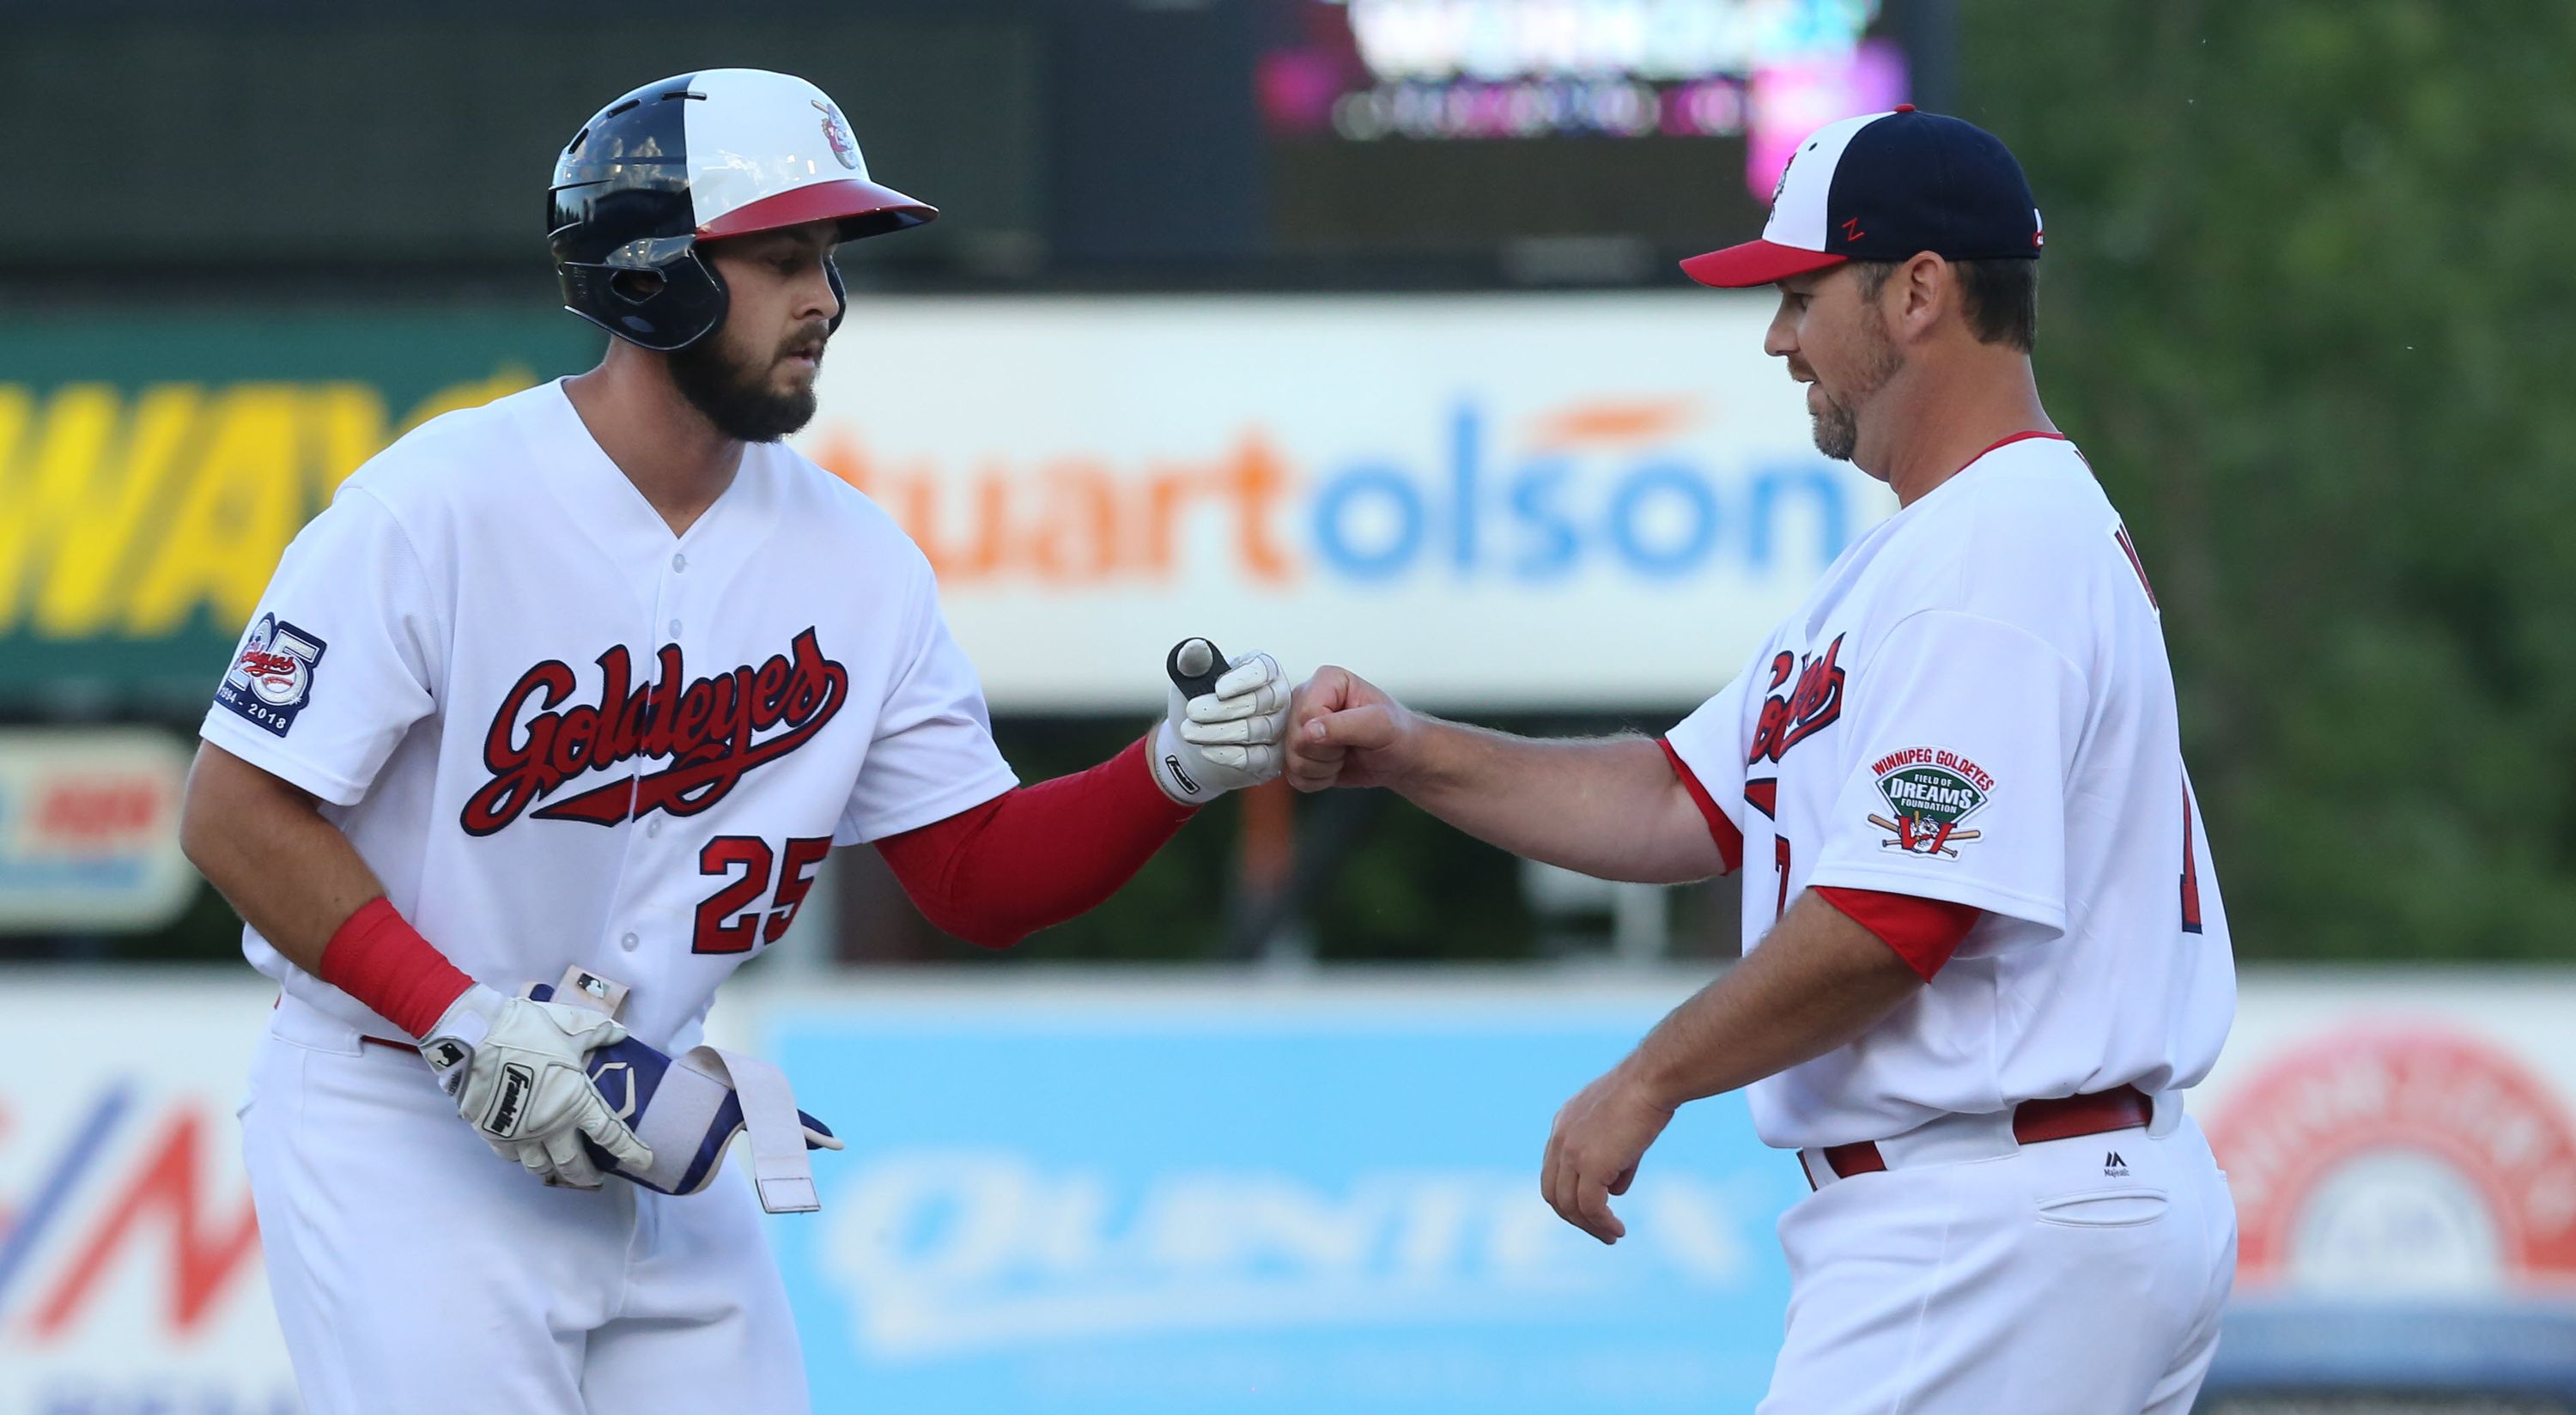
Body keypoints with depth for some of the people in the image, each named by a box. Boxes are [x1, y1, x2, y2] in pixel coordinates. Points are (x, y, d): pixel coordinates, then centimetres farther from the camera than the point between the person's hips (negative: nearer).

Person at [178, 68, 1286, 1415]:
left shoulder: (851, 559, 2)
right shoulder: (437, 505, -16)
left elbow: (978, 876, 5)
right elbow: (236, 811, -14)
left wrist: (1171, 773, -13)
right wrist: (465, 1023, -21)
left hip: (653, 1148, 6)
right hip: (397, 1139, -6)